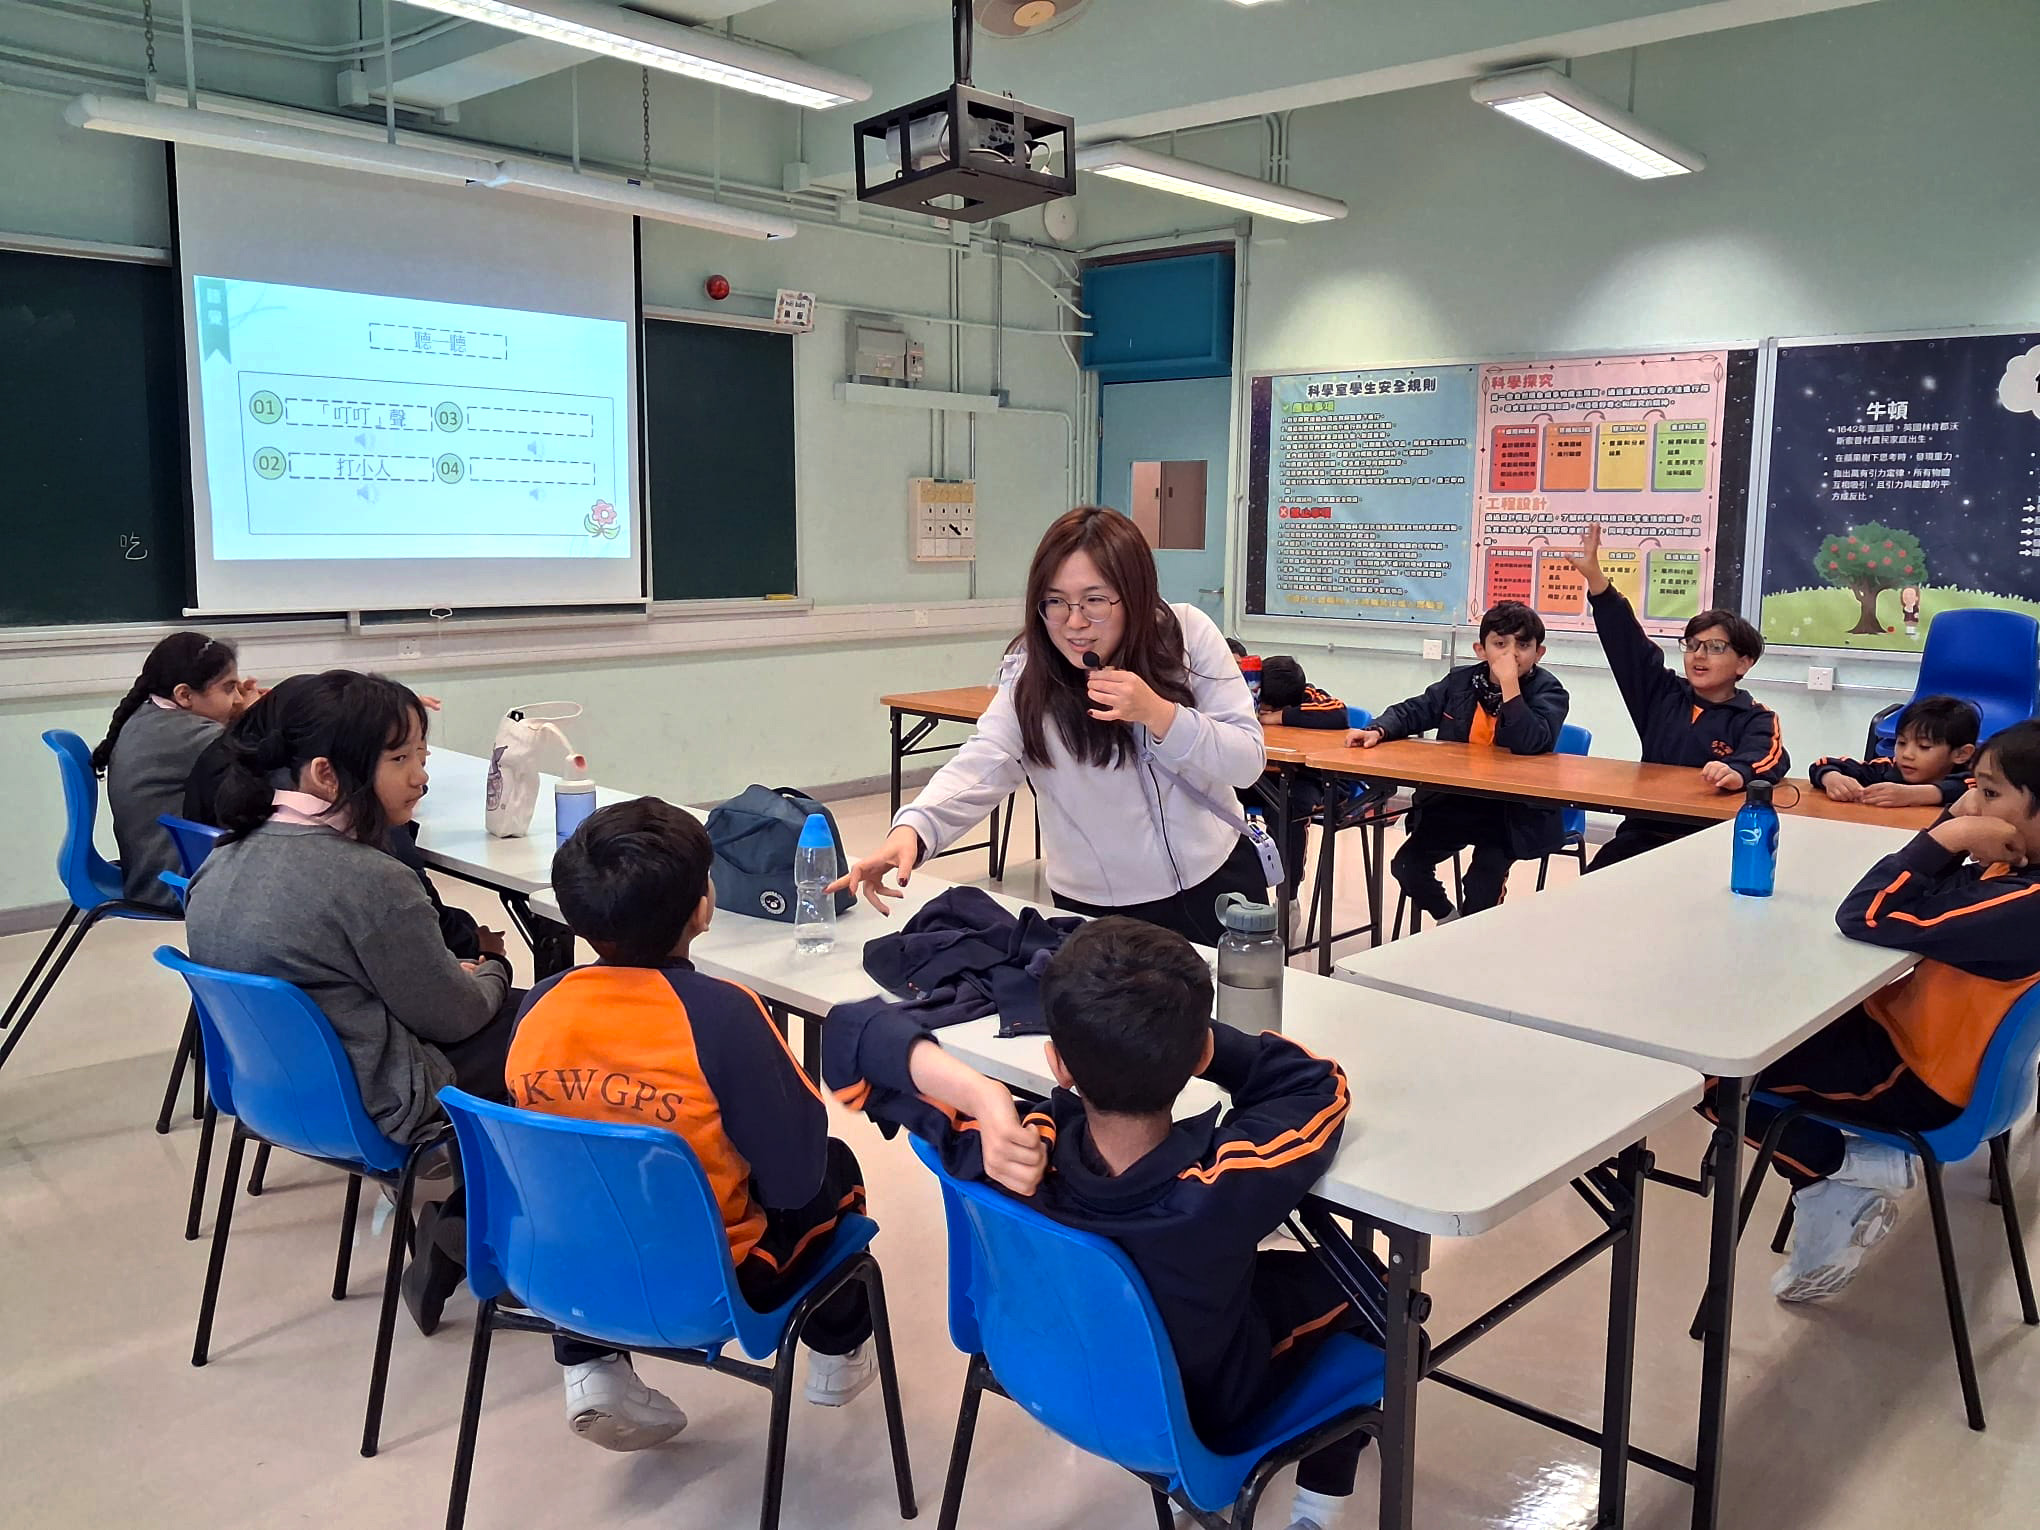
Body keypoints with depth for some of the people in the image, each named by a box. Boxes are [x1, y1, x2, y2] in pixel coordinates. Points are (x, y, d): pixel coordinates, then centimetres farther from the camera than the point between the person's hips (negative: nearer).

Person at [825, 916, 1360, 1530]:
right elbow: (1320, 1082, -20)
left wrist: (981, 1094, -41)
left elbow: (849, 1035, -27)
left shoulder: (1007, 1158, -37)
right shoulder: (1227, 1191, -42)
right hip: (1203, 1408, -3)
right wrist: (1178, 1036, -23)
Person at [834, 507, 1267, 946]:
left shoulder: (1188, 633, -12)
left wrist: (1159, 714, -28)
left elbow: (1249, 760, -12)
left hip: (1215, 881, 2)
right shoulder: (1030, 672, -15)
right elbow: (982, 766, -29)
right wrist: (912, 829, -48)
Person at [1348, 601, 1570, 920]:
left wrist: (1510, 683, -30)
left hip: (1514, 809, -5)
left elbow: (1531, 743, -28)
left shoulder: (1548, 691, -11)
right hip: (1456, 798, 5)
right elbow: (1413, 711, 11)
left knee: (1482, 884, -22)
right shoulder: (1461, 681, 3)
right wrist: (1378, 731, -10)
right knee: (1406, 864, -5)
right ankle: (1449, 920, 22)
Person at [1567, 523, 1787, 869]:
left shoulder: (1755, 720, 2)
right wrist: (1594, 575, -3)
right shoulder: (1663, 695, 15)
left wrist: (1738, 773, -46)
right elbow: (1626, 640, 8)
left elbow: (1770, 759, -20)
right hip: (1644, 834, 4)